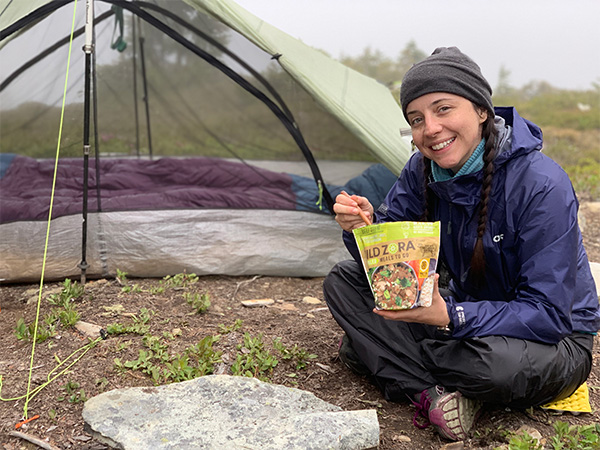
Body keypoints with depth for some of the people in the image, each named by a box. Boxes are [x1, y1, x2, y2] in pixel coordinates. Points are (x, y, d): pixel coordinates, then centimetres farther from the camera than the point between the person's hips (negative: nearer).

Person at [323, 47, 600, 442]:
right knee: (344, 281, -6)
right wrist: (366, 226, -26)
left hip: (557, 340, -6)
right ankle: (430, 393, -19)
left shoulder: (543, 185, -27)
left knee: (499, 362, -42)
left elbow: (547, 315, -27)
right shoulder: (423, 170, -7)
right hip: (464, 312, 6)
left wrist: (450, 317, -39)